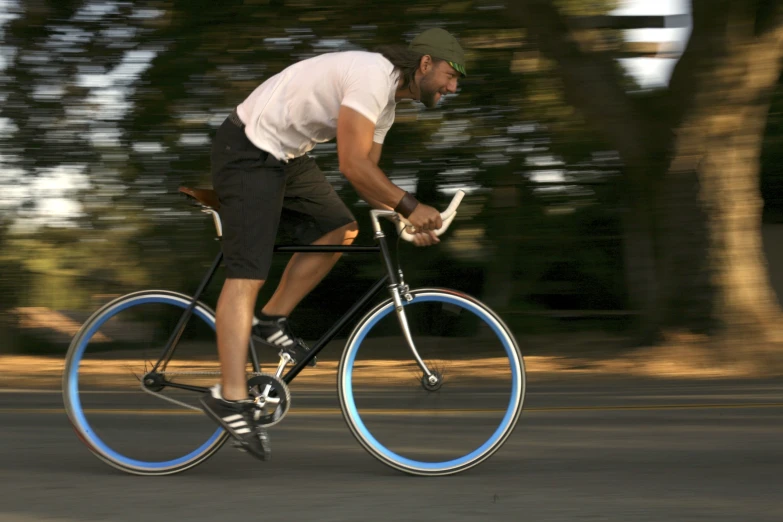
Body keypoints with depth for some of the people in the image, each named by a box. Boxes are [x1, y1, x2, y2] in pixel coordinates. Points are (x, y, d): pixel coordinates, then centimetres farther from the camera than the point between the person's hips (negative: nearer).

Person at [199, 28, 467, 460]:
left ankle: (272, 322, 15)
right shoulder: (373, 76, -22)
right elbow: (354, 166, -26)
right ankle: (230, 397, -19)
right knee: (247, 273, -15)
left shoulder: (387, 100, 11)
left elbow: (368, 172, 16)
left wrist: (403, 221, 2)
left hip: (285, 156, 10)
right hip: (248, 151, -10)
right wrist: (409, 206, -17)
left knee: (340, 230, 8)